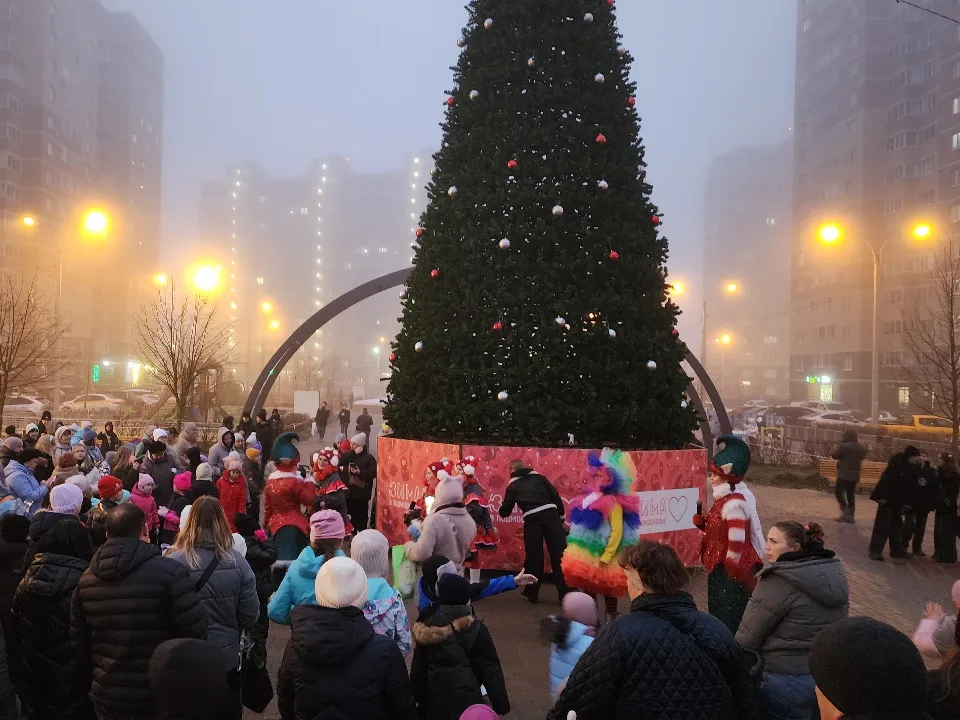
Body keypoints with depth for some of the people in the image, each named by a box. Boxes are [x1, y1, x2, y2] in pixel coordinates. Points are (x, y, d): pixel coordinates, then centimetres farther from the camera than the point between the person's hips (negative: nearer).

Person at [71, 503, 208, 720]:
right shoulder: (170, 571, -17)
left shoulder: (86, 578, 0)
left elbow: (78, 643, 7)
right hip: (160, 696, -4)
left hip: (106, 696, 4)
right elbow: (195, 634, -17)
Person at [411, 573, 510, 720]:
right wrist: (501, 705, 0)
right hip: (466, 702, -3)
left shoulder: (428, 626, -4)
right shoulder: (476, 630, -14)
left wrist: (418, 697, 16)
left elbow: (419, 667, 4)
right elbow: (490, 670, -10)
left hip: (434, 699, 4)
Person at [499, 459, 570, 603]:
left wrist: (502, 509, 42)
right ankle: (566, 592, 5)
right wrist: (561, 516, 17)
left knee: (533, 557, 11)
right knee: (559, 554, 3)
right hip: (551, 515, 1)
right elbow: (555, 496, 12)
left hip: (532, 520, -1)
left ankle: (532, 593, 22)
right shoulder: (539, 477, 19)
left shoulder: (513, 486, 15)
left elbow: (505, 512, 20)